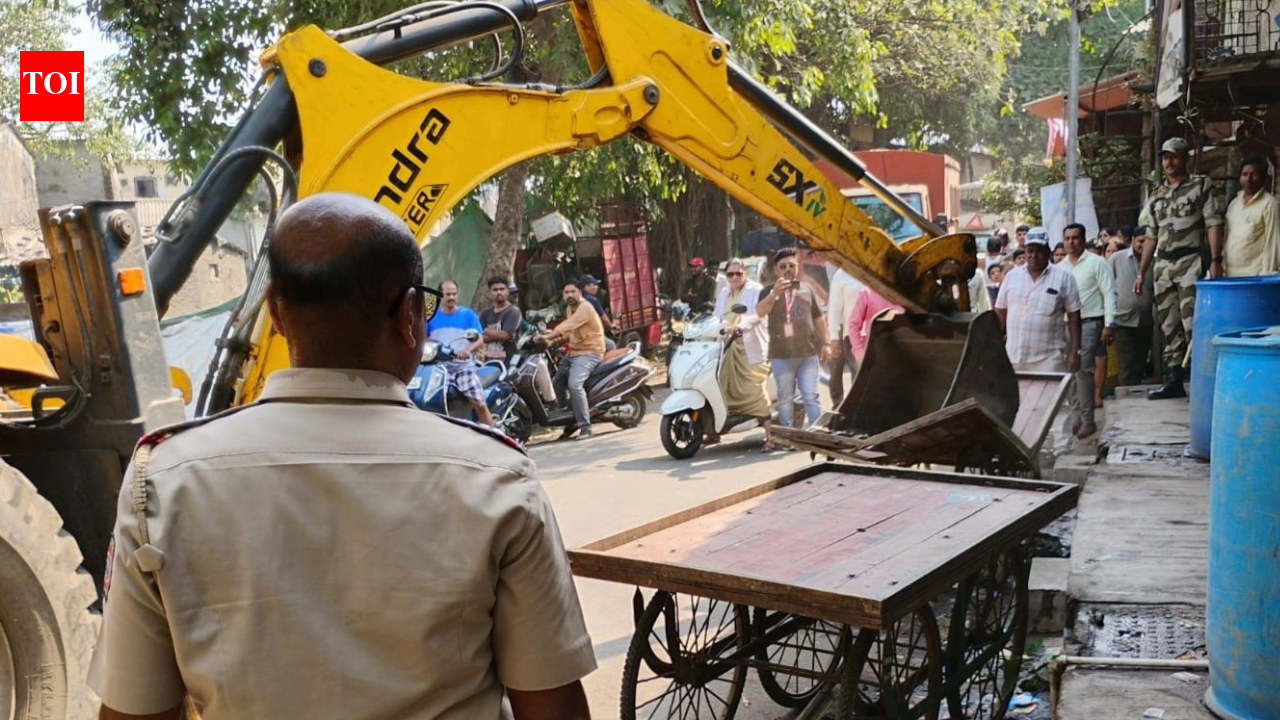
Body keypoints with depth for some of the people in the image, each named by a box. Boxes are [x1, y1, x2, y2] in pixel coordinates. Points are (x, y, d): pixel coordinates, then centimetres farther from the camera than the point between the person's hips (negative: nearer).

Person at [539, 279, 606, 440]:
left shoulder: (585, 308, -19)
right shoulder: (569, 308, 13)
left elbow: (568, 326, -31)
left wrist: (548, 336, -38)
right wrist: (554, 338, -3)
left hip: (589, 353, -10)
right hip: (573, 352, 10)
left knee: (574, 384, -29)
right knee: (556, 383, 15)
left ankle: (585, 427, -27)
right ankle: (570, 419, 27)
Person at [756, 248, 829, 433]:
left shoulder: (807, 289, 14)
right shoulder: (769, 291, 7)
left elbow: (818, 318, 18)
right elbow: (760, 312, -12)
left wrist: (824, 343, 12)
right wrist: (774, 293, -25)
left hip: (808, 353, 1)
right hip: (781, 355, -1)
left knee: (811, 397, -1)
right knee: (785, 399, 4)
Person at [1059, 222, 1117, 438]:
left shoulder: (1096, 262, -1)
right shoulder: (1059, 267, 13)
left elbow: (1109, 294, -5)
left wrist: (1109, 325, -12)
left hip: (1088, 323, -5)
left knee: (1083, 370, -9)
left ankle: (1086, 420, -3)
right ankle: (1075, 416, 15)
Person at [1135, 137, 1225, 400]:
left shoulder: (1202, 185, 2)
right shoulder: (1156, 196, 16)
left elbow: (1213, 225, -5)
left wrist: (1215, 260, -15)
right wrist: (1140, 274, 14)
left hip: (1191, 262, -6)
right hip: (1163, 266, 6)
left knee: (1192, 323, -12)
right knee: (1168, 325, 7)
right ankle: (1173, 380, 12)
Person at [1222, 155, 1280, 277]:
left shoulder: (1269, 204, -5)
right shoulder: (1234, 203, 16)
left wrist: (1266, 275, -14)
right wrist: (1222, 267, 10)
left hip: (1254, 276, -6)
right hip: (1230, 275, 6)